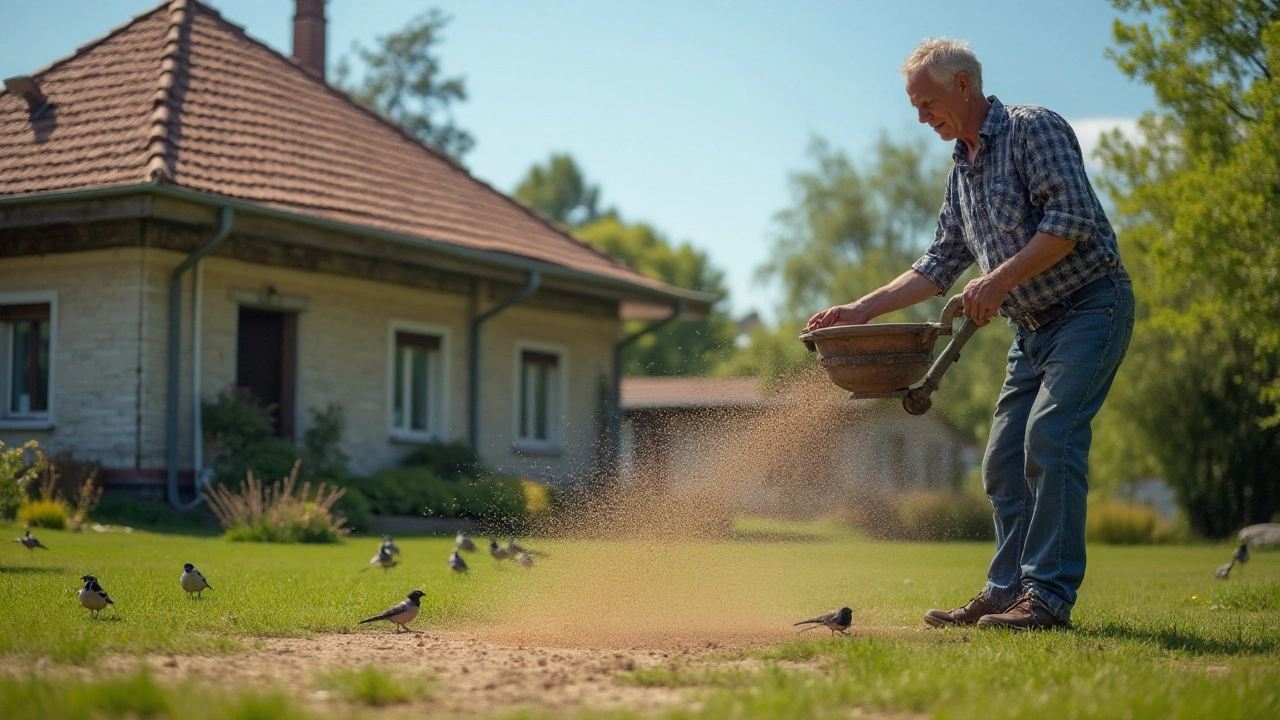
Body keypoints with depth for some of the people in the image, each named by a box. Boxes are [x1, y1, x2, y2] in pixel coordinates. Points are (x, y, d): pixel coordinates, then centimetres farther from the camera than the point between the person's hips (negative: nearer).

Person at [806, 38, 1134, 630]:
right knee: (1003, 461, 4)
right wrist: (863, 309, 6)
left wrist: (1002, 278, -24)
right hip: (1034, 328, 9)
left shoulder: (1034, 129, -11)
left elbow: (1073, 220, -22)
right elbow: (940, 264, 15)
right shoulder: (962, 170, 15)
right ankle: (1006, 592, 10)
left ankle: (1049, 596, -19)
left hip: (1091, 308, -9)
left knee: (1049, 440, -20)